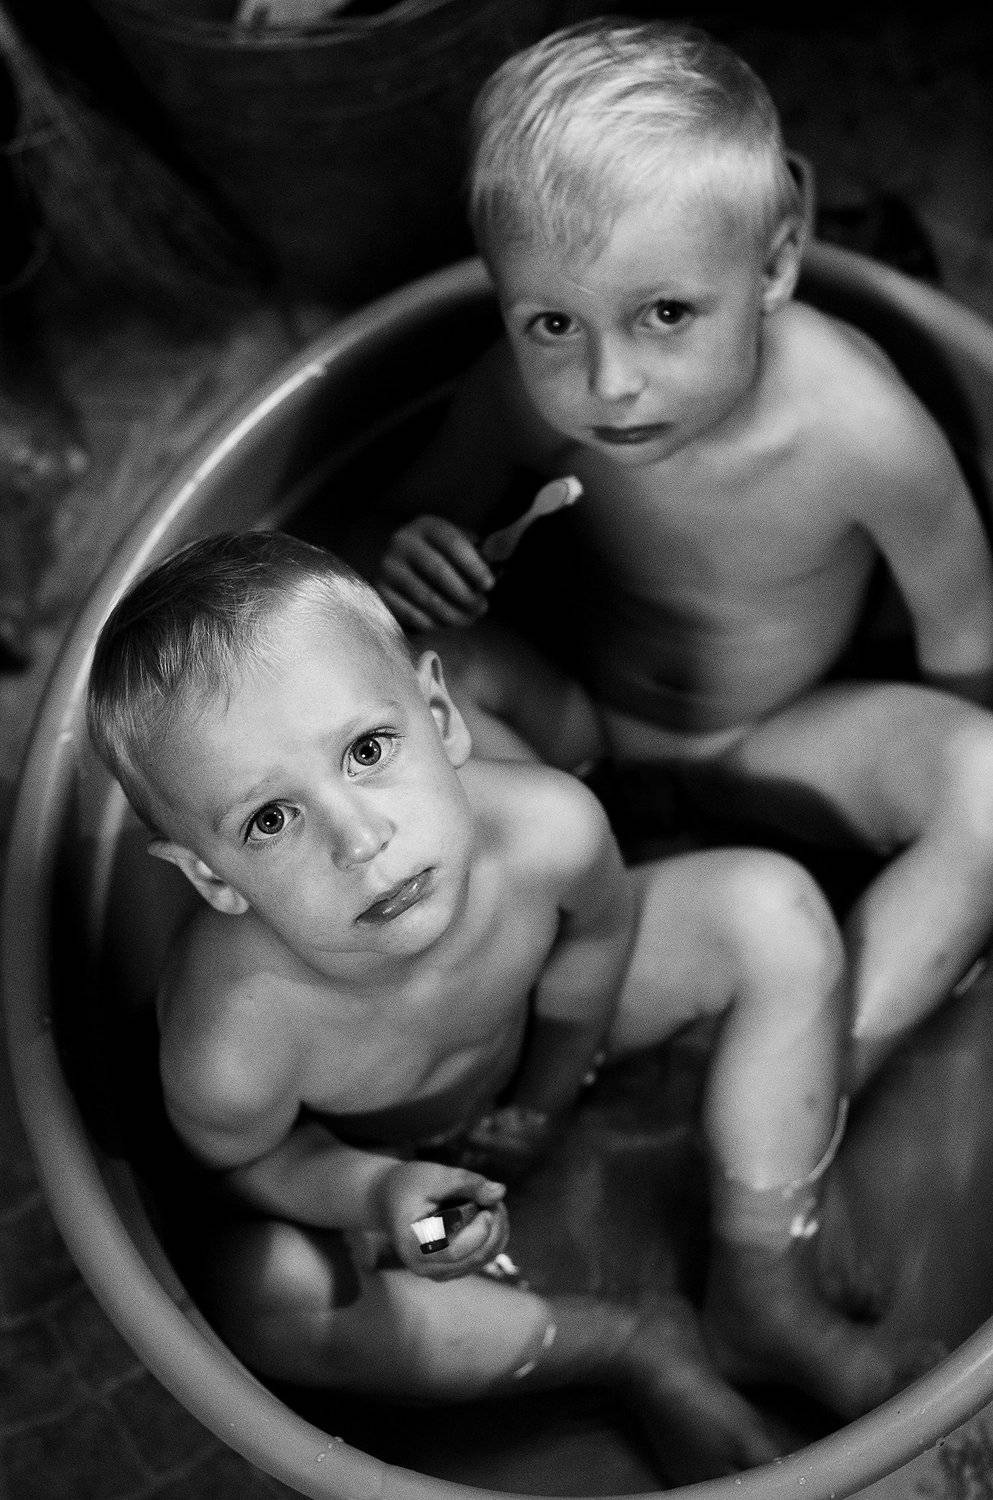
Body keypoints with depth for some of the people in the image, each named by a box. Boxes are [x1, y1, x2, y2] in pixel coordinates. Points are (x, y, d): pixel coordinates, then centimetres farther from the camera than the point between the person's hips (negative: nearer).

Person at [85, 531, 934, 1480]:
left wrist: (546, 1098, 0)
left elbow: (596, 930, -11)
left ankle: (766, 1299, -1)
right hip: (364, 1154, -3)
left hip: (529, 1037, 3)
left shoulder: (547, 831, -37)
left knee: (773, 910, -11)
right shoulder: (228, 1045, -44)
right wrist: (372, 1193, -36)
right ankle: (632, 1344, -10)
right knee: (261, 1298, -32)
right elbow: (242, 1160, -18)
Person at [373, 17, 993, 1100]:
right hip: (574, 724, 2)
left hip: (778, 749, -1)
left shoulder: (861, 430, -31)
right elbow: (415, 515, -5)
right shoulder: (520, 398, -25)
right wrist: (410, 558, -28)